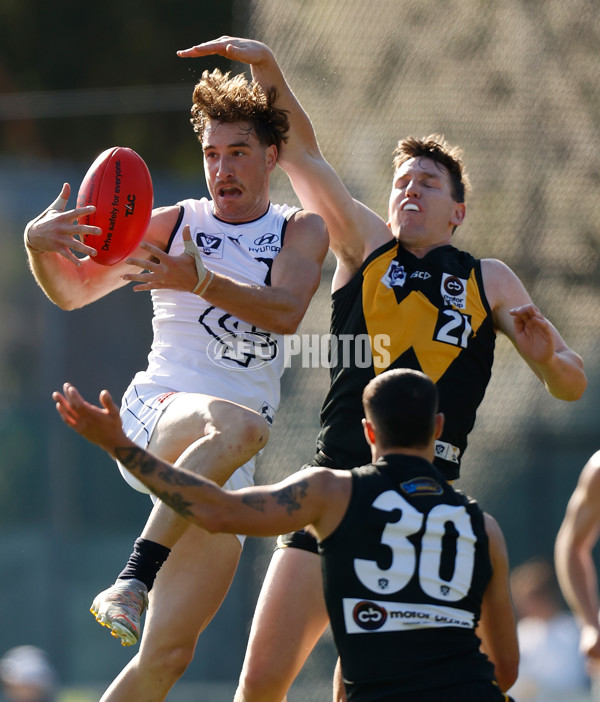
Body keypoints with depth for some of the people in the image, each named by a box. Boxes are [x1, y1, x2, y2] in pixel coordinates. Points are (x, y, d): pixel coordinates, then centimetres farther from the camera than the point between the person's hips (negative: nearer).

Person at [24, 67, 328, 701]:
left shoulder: (302, 232, 12)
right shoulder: (173, 225, 9)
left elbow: (285, 311, -7)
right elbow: (72, 292, 5)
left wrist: (200, 279, -23)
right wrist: (38, 245, -17)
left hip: (227, 471, 3)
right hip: (157, 411, -3)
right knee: (238, 425, -41)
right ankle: (130, 582, -43)